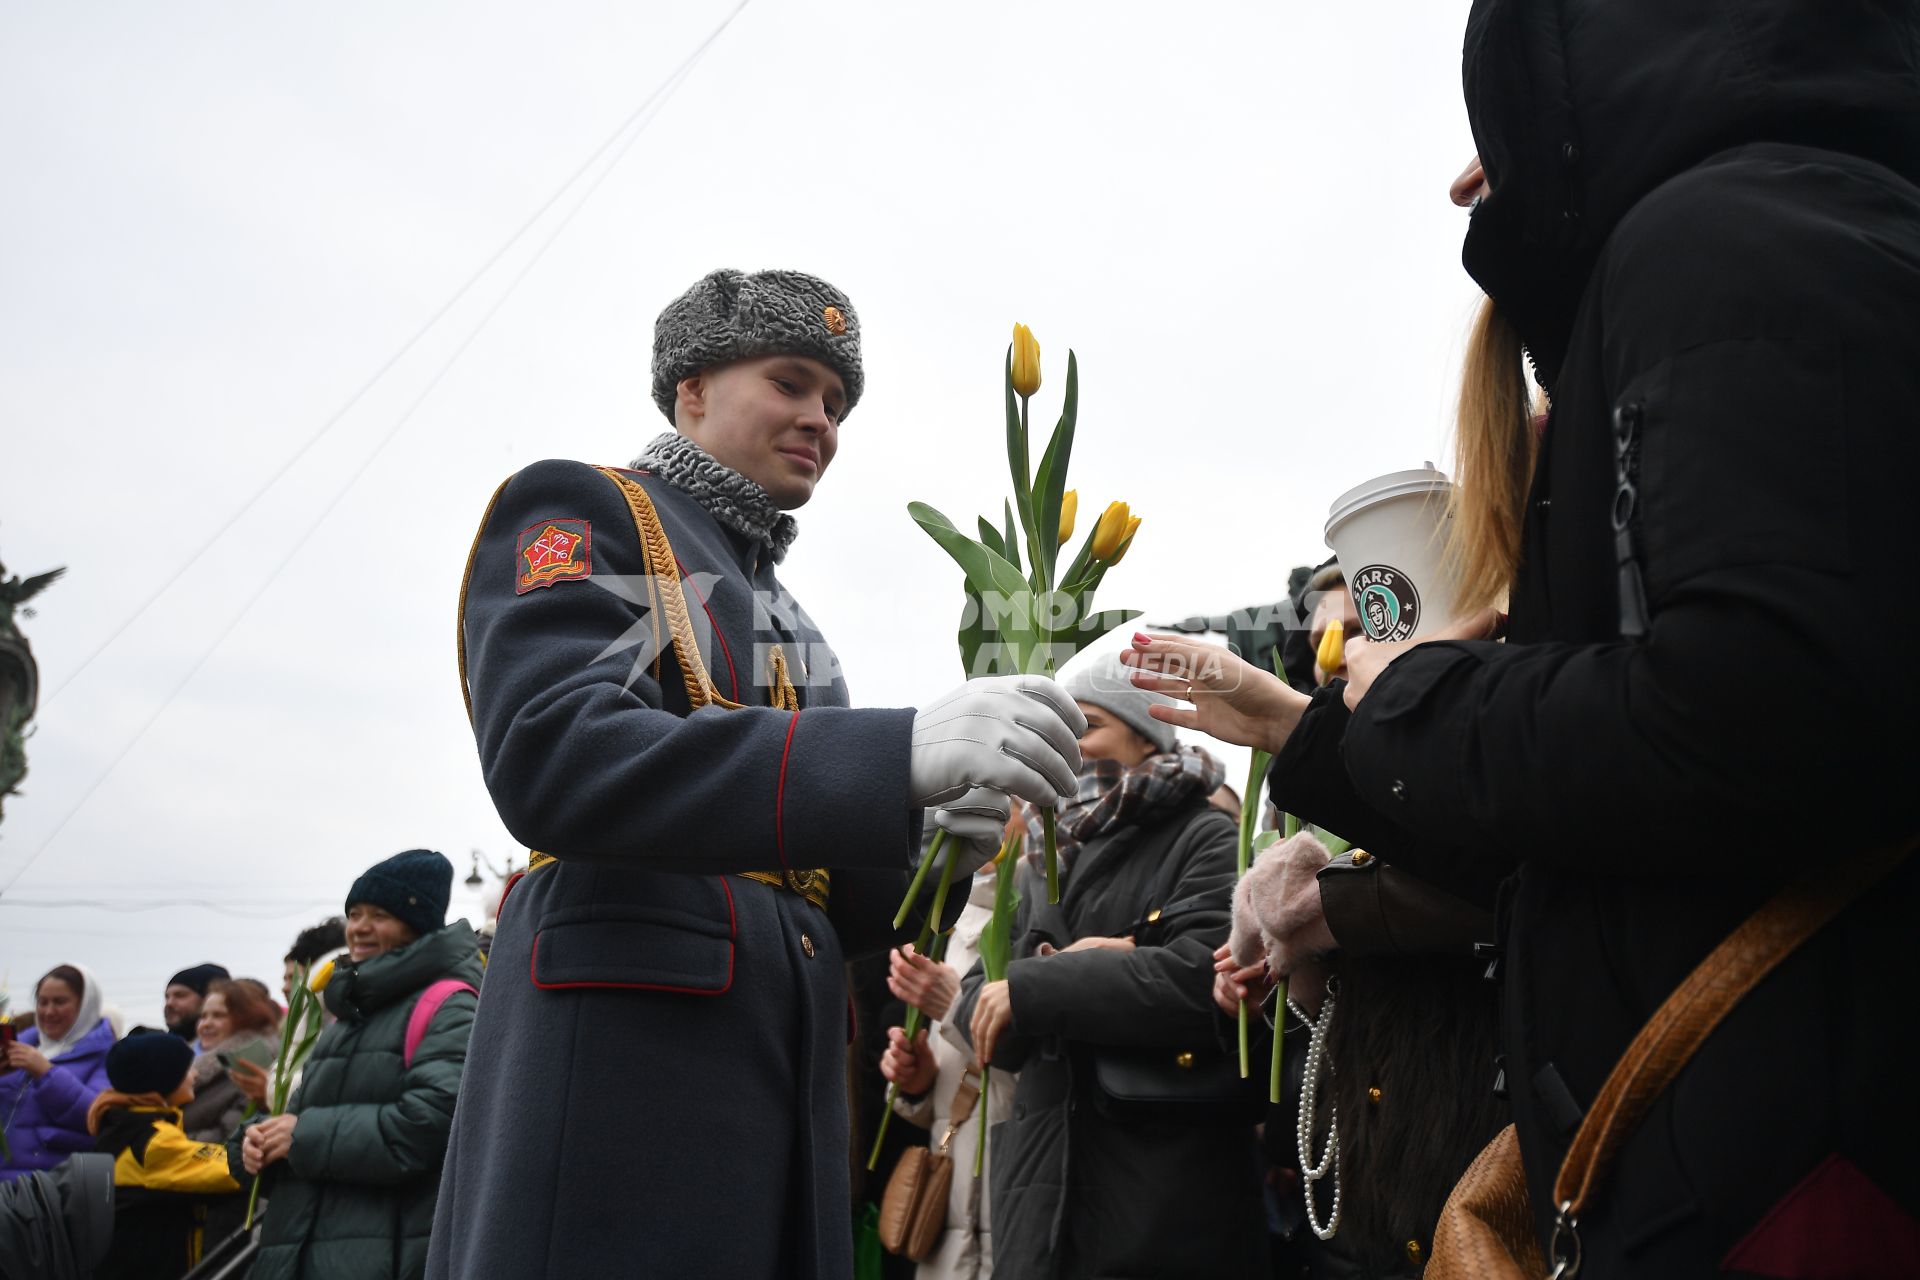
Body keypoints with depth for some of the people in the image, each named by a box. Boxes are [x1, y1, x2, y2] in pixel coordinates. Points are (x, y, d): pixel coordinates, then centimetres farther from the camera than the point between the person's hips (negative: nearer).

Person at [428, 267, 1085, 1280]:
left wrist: (928, 848, -3)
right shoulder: (580, 512, 3)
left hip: (789, 1067, 7)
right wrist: (902, 753, -27)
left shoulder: (781, 619, 24)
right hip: (625, 1036, -7)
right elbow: (552, 759, -18)